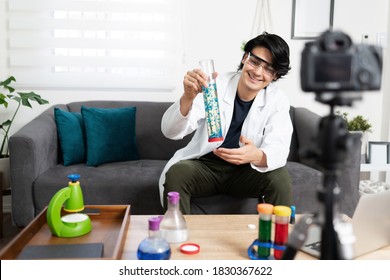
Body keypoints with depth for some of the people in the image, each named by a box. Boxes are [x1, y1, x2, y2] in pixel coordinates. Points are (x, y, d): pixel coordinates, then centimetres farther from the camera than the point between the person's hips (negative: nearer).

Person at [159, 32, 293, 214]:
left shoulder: (278, 101, -8)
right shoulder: (215, 86, -14)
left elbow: (279, 149, -21)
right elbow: (170, 131, -22)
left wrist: (257, 156, -46)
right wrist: (188, 97, -43)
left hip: (245, 170, 1)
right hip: (204, 165, -1)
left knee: (279, 177, -26)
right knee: (176, 173, -30)